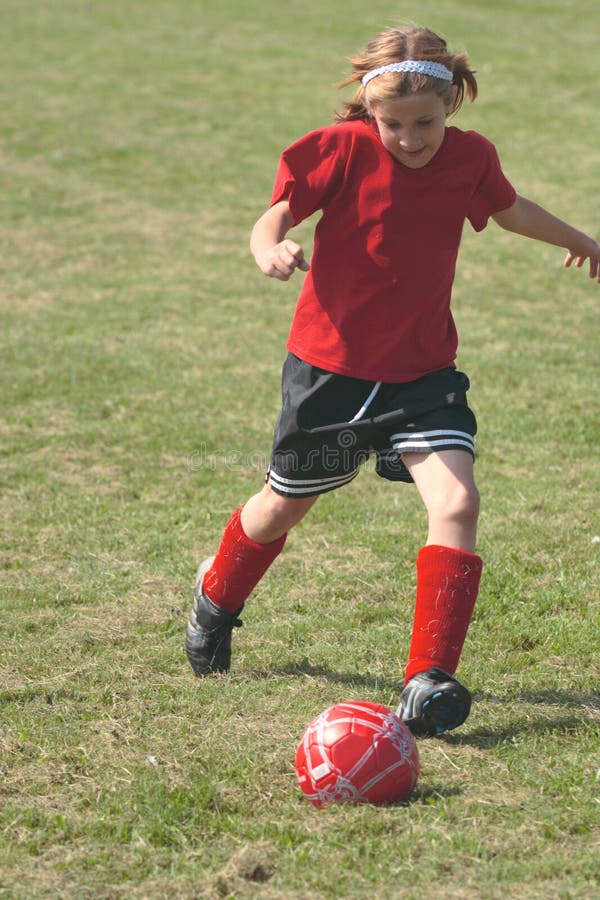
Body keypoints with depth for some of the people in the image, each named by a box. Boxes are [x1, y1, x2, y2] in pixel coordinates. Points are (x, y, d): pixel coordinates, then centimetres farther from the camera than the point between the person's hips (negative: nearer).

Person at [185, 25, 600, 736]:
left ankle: (429, 681, -16)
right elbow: (275, 217, -17)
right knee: (284, 505, 16)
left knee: (456, 502, -19)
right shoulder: (342, 150, -15)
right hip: (331, 364, -2)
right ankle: (217, 598, 48)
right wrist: (269, 250, -41)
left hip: (423, 371, 2)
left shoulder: (471, 157, -3)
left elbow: (508, 207, 19)